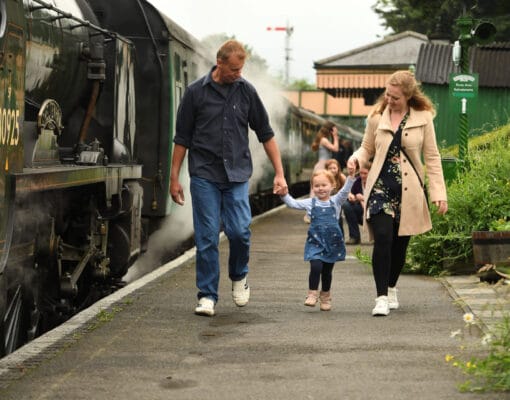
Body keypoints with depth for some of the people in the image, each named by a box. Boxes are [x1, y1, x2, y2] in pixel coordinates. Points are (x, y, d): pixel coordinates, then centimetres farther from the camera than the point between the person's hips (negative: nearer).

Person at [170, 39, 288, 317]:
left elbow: (266, 134, 11)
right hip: (204, 174, -1)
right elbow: (182, 138, 5)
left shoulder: (246, 91, 5)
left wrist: (279, 173, 5)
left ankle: (239, 276, 19)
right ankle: (207, 295, 6)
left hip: (237, 174, 1)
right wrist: (174, 178, 3)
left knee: (240, 231, -9)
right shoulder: (196, 92, 0)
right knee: (207, 237, -2)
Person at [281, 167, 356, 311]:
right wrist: (284, 195, -13)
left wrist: (350, 176, -25)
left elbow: (345, 191, -11)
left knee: (327, 271, 10)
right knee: (316, 267, -18)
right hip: (315, 241, -1)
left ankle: (325, 297, 28)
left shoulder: (335, 201, 4)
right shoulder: (310, 203, 5)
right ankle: (312, 294, -3)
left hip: (332, 242, 1)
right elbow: (292, 203, 4)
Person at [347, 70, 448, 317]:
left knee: (400, 243, 9)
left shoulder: (423, 117, 1)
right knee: (383, 239, -16)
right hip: (380, 187, -1)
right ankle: (381, 298, -14)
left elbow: (432, 157, 4)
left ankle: (391, 289, 30)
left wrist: (438, 193, -2)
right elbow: (367, 148, 16)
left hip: (408, 191, 1)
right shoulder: (376, 116, 3)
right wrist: (356, 157, -8)